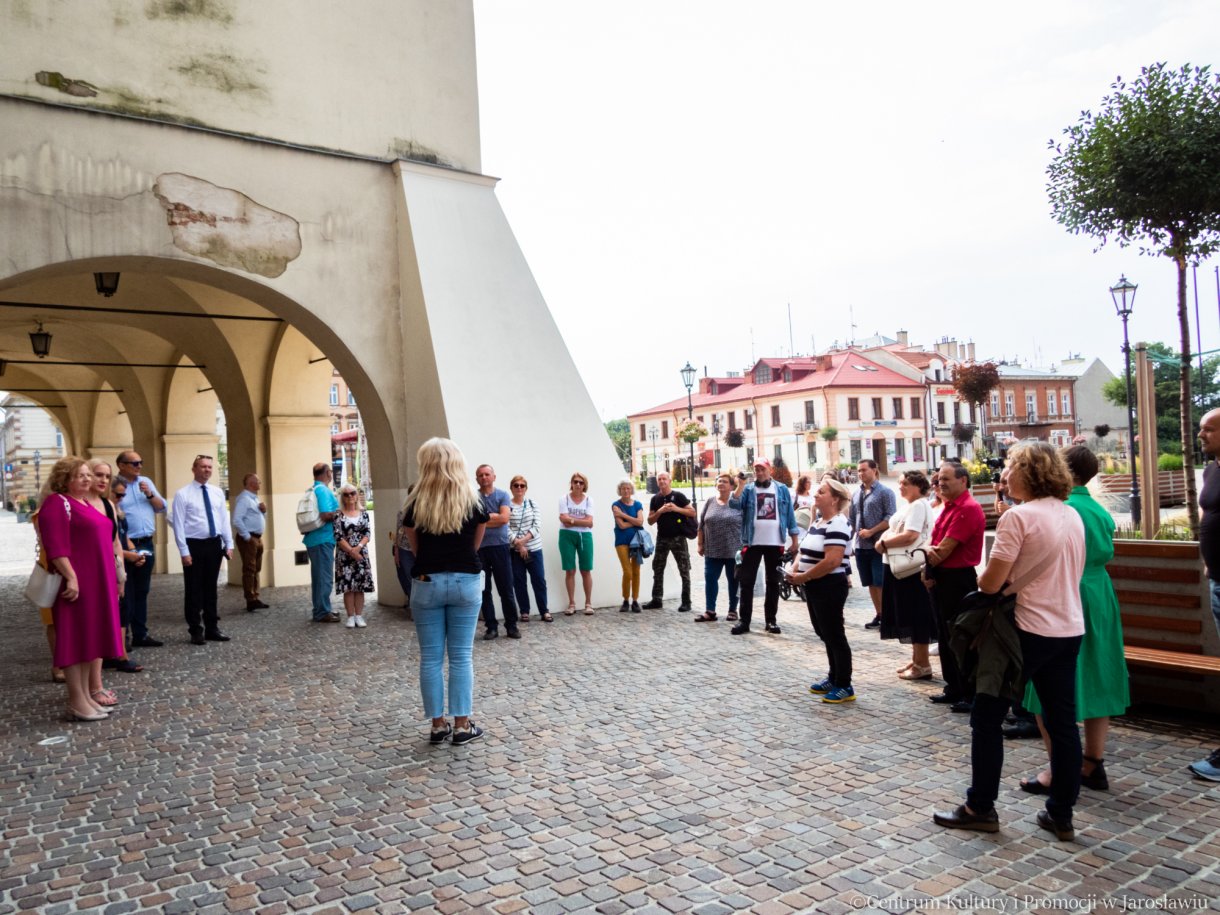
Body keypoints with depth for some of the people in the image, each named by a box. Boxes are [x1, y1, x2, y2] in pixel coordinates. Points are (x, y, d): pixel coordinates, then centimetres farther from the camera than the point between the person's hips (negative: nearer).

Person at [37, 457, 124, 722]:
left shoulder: (85, 503, 18)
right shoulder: (56, 503, -10)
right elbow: (55, 545, -19)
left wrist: (112, 578, 20)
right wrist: (71, 577, -25)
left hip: (96, 582, 9)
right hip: (76, 582, -9)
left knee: (89, 638, 11)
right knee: (75, 639, -4)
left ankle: (85, 696, 18)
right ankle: (76, 702, 1)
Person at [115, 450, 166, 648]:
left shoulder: (146, 482, 13)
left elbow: (162, 508, 13)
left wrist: (150, 495, -7)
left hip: (147, 544, 6)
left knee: (142, 592, 13)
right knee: (125, 594, -2)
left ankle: (140, 634, 21)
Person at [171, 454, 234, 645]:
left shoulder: (217, 492, 9)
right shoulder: (182, 494, -6)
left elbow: (224, 519, 10)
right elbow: (178, 525, -9)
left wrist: (229, 544, 6)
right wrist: (184, 551, -13)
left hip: (214, 544, 5)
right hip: (194, 545, -4)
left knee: (211, 588, 13)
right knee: (194, 590, 4)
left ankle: (212, 628, 22)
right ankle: (196, 631, 14)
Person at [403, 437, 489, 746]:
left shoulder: (415, 504, -4)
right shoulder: (473, 501, -2)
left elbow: (415, 546, 5)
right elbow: (476, 543, 6)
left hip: (427, 582, 0)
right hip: (465, 581, 0)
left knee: (431, 658, 8)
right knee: (461, 656, 5)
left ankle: (438, 725, 14)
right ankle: (462, 725, 9)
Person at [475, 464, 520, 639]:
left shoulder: (503, 495, 4)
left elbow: (505, 518, -10)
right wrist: (494, 517, -10)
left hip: (500, 547, 0)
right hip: (479, 548, 1)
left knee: (506, 589, 3)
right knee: (484, 590, 6)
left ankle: (511, 625, 14)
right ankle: (491, 627, 14)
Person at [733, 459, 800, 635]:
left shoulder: (782, 489, 5)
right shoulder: (748, 489, 2)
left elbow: (790, 514, 6)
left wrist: (794, 539, 3)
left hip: (775, 543, 1)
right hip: (752, 543, -1)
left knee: (773, 582, 9)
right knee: (746, 582, -1)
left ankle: (771, 619, 18)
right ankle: (744, 621, 5)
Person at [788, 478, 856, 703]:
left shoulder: (837, 524, -17)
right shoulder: (817, 522, 13)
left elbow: (832, 561, -26)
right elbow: (804, 550, 16)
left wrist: (803, 577, -19)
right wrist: (794, 568, -4)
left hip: (830, 586, -9)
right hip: (814, 586, 9)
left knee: (835, 635, -1)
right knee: (825, 634, 17)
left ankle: (845, 686, 9)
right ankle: (834, 678, 30)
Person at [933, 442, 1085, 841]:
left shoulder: (1018, 517, -16)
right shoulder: (1073, 516, 8)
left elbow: (990, 582, -18)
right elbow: (1073, 573, 18)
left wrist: (984, 579, 4)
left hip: (1028, 630, -8)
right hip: (1069, 628, 8)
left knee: (987, 718, 4)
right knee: (1062, 721, 12)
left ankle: (980, 808, 12)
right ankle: (1061, 815, 20)